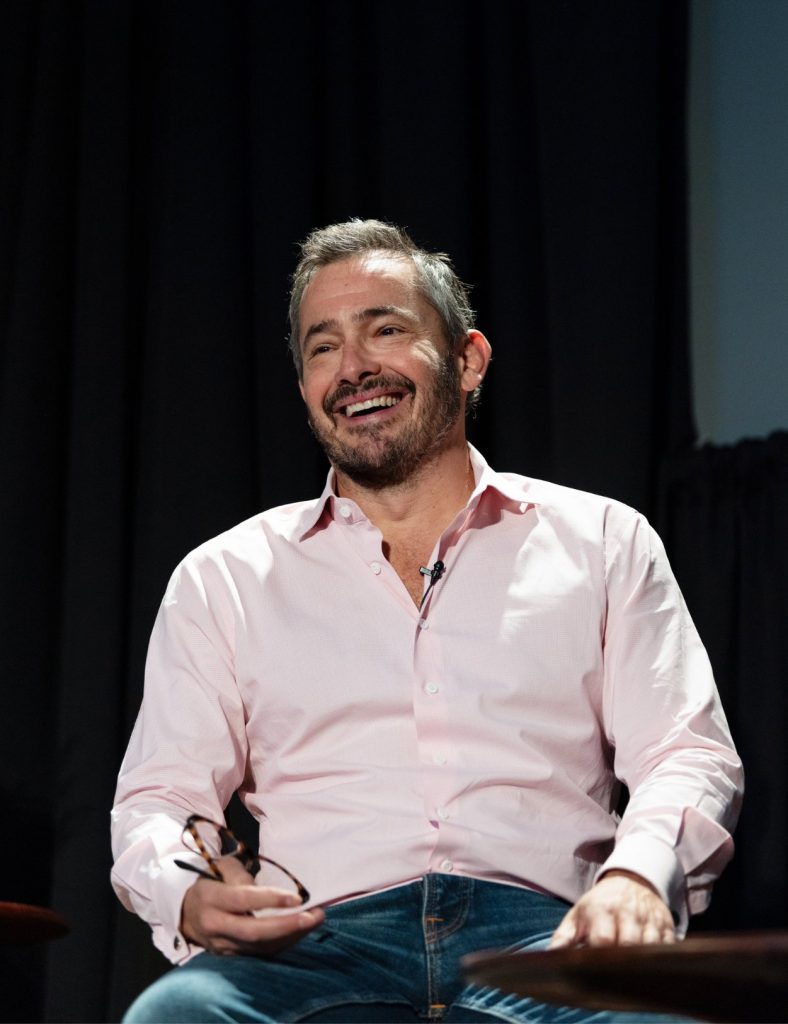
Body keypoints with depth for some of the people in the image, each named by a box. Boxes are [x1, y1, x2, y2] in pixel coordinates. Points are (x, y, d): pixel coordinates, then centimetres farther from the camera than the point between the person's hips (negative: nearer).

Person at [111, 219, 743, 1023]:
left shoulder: (601, 542, 18)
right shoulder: (223, 579, 19)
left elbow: (688, 753, 10)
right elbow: (156, 798, 14)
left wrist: (637, 875, -14)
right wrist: (188, 895, -12)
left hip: (542, 936, 0)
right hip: (322, 945, 1)